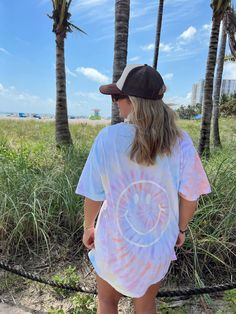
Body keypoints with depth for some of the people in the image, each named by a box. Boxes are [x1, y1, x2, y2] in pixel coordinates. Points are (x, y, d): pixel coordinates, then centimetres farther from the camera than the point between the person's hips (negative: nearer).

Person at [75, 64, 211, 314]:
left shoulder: (108, 137, -22)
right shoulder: (180, 141, -15)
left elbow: (94, 195, -12)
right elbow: (190, 197, -6)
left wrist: (88, 227, 6)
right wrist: (181, 229, 12)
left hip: (114, 242, -2)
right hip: (158, 244, 3)